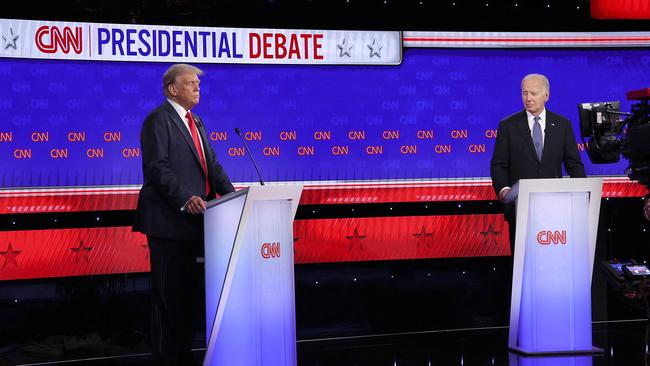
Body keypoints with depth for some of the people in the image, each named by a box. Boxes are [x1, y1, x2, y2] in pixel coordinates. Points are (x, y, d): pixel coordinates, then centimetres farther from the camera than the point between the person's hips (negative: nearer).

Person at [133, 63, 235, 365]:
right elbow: (157, 167, -19)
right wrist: (184, 199, -30)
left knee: (187, 292, 14)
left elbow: (211, 165, 15)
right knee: (168, 295, -4)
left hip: (191, 220, 9)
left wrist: (232, 195, -1)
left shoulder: (195, 122, 19)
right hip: (168, 220, -9)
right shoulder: (159, 119, -9)